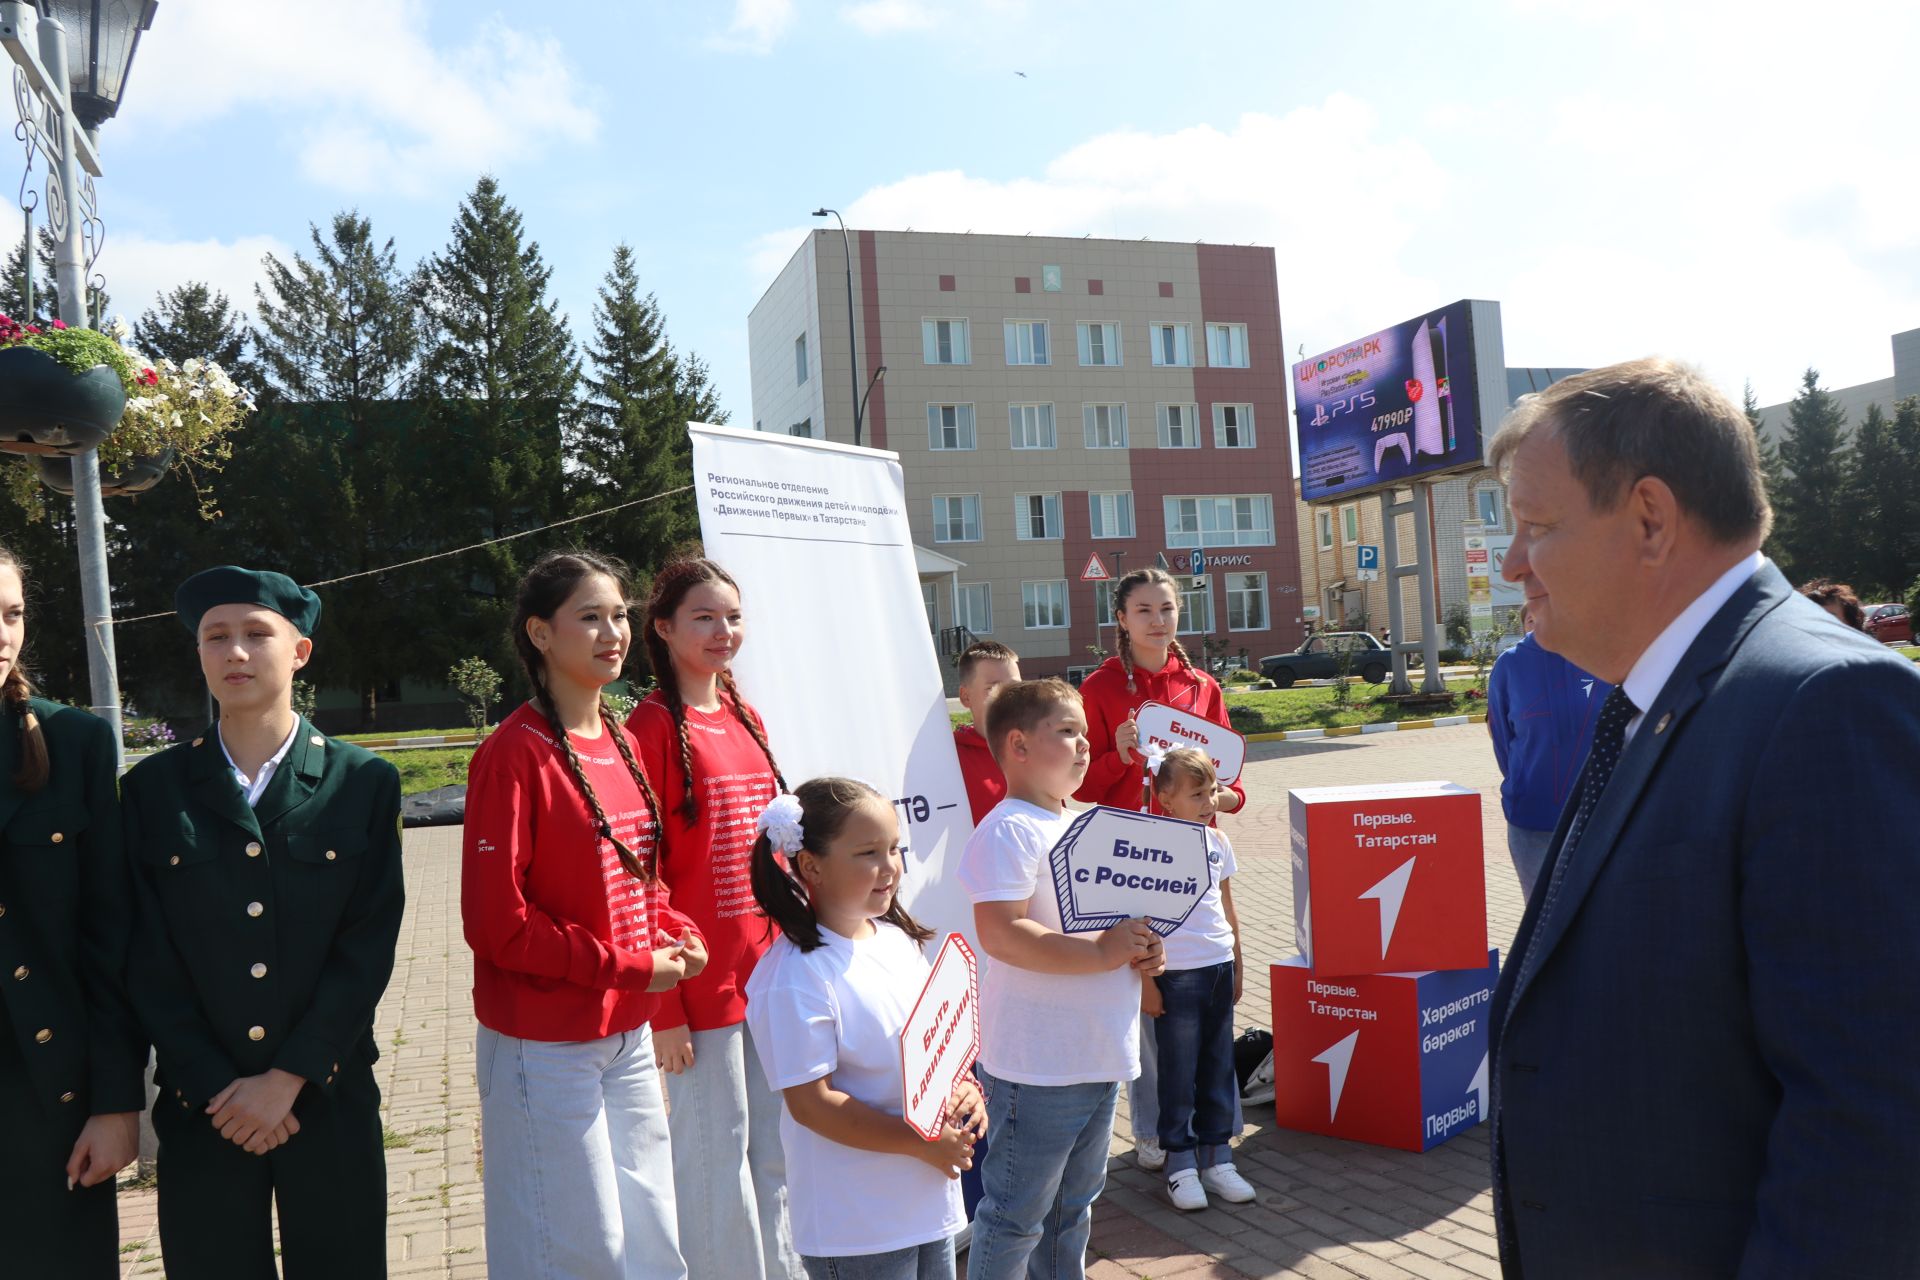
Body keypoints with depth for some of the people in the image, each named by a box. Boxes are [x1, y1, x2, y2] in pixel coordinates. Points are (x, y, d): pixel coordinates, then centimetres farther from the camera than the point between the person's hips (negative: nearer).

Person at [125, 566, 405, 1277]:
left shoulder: (364, 783, 0)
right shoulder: (153, 789, 3)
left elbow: (369, 947, -5)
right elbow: (149, 962, 0)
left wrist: (287, 1079, -11)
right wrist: (216, 1090, -7)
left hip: (329, 1100, 0)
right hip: (201, 1110, 1)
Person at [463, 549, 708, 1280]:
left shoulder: (621, 744, 7)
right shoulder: (515, 753, -14)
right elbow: (496, 922, -17)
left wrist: (676, 935, -2)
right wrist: (629, 966, -17)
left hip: (628, 1036, 7)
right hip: (547, 1048, -7)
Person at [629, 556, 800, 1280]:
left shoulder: (746, 719, 9)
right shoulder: (652, 727, -12)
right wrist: (662, 1005, -15)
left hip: (769, 972, 7)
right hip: (701, 982, -7)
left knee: (777, 1152, 18)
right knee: (717, 1162, 6)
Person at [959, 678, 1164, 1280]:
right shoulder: (1008, 832, -18)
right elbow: (1001, 934, -28)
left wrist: (1144, 949, 1)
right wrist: (1101, 952, -27)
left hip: (1099, 1056, 9)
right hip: (1037, 1066, -9)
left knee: (1074, 1204, 24)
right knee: (1015, 1215, 4)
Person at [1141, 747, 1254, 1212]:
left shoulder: (1217, 841, 6)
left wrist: (1237, 965, 16)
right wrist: (1145, 981, -13)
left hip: (1220, 969, 6)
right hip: (1177, 976, -6)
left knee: (1218, 1068, 13)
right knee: (1179, 1073, 4)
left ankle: (1216, 1157, 25)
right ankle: (1180, 1164, 16)